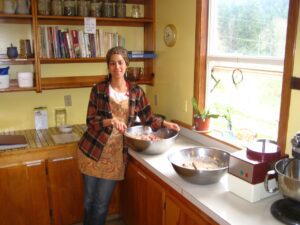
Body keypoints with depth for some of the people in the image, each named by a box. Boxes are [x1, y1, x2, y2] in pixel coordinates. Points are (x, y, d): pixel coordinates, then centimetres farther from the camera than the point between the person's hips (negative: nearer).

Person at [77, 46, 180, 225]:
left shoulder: (136, 91, 0)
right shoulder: (98, 89, -4)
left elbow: (147, 119, 5)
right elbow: (90, 120, -6)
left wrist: (166, 123, -9)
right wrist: (110, 121, -22)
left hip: (117, 153, 0)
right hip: (93, 150, 0)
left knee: (102, 203, 8)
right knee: (89, 199, 13)